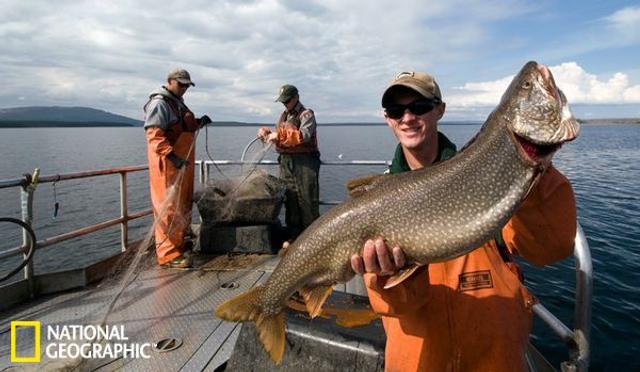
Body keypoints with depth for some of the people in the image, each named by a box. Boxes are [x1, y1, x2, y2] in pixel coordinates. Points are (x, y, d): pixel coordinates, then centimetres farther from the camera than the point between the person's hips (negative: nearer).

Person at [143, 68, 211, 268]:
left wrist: (198, 123, 11)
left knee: (183, 204, 16)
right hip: (167, 164, -10)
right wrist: (172, 155, -30)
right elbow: (154, 135, -21)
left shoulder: (178, 103, 19)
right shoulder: (159, 103, -11)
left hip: (183, 163, 10)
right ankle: (168, 254, -2)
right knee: (169, 207, -7)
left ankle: (179, 242, 30)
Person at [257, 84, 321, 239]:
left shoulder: (306, 114, -3)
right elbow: (278, 137, 21)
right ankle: (294, 234, 16)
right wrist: (266, 132, 2)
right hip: (286, 161, 7)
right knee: (290, 198, 7)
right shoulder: (283, 116, 19)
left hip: (304, 162, -6)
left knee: (307, 199, -4)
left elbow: (304, 135, -20)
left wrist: (280, 134, -21)